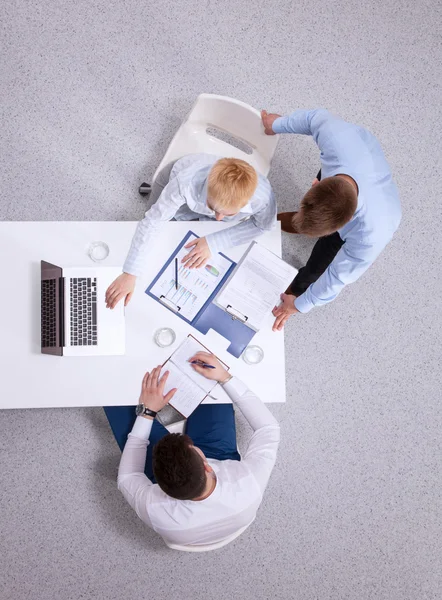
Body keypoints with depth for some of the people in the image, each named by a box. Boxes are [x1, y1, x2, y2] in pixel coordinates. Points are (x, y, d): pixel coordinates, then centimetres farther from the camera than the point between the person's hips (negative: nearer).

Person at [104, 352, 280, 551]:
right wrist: (225, 377, -30)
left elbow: (126, 479, -21)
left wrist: (147, 412, -25)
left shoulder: (155, 509, -45)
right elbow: (269, 428, -25)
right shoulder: (248, 484, -44)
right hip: (222, 466, 1)